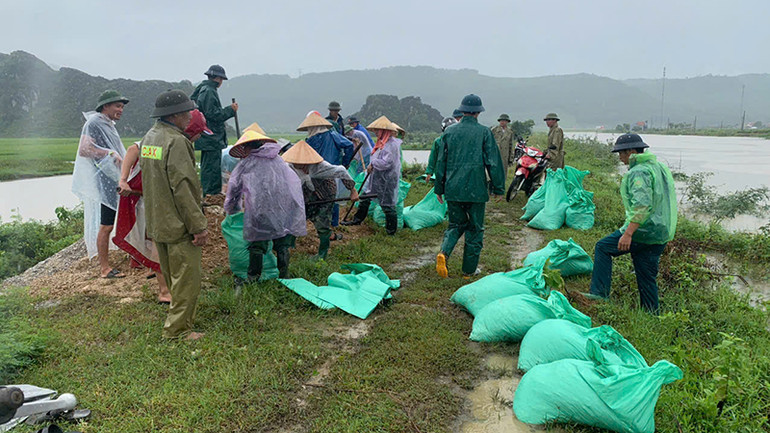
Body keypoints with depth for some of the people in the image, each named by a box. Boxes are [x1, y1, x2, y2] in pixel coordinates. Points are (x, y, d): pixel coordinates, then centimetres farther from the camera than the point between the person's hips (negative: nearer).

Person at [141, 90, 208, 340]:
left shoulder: (149, 137, 11)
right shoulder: (176, 142, -20)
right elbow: (183, 187, -23)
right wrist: (199, 226, -20)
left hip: (157, 223, 10)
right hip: (178, 225, -10)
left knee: (172, 276, 22)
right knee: (186, 277, 0)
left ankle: (179, 321, 37)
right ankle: (178, 329, 6)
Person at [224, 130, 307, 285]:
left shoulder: (246, 163, 10)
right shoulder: (279, 161, 21)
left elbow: (234, 187, 15)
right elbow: (296, 182, 23)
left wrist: (231, 210, 30)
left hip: (260, 208, -3)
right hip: (285, 206, 4)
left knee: (257, 244, 4)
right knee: (282, 244, 9)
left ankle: (253, 277, 8)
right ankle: (284, 276, 14)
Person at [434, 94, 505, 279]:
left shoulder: (449, 132, 4)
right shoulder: (484, 132, -4)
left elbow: (441, 162, 8)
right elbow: (493, 162, -4)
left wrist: (439, 188, 17)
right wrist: (498, 188, 4)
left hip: (452, 189, 3)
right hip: (476, 189, -3)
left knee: (456, 225, 18)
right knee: (475, 229, 10)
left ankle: (443, 253, -9)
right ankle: (469, 270, 16)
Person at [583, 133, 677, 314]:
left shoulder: (639, 172, -15)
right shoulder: (660, 167, 17)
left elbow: (642, 205, -28)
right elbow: (666, 201, 26)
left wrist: (628, 233, -30)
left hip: (644, 231, -9)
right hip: (662, 234, 9)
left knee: (602, 248, 2)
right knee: (647, 276, 15)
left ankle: (599, 294, 0)